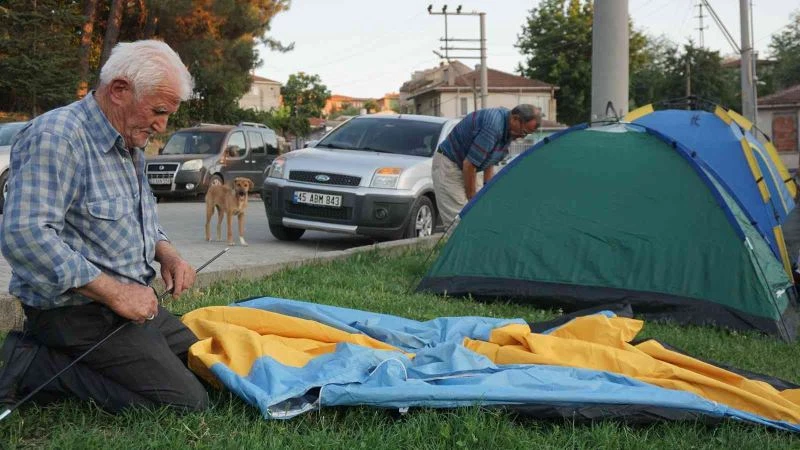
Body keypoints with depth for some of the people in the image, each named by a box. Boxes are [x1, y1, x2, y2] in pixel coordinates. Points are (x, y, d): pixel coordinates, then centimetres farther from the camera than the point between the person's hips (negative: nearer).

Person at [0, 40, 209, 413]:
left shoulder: (130, 146, 13)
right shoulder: (56, 138, -18)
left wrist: (166, 253, 3)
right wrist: (114, 292, -25)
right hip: (76, 310, -10)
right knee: (187, 403, -15)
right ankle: (33, 367, -9)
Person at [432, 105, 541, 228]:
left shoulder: (508, 131, 0)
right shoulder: (493, 126, -30)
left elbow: (489, 163, 10)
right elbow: (469, 164, -27)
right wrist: (472, 199, -17)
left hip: (462, 168, 10)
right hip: (448, 164, -10)